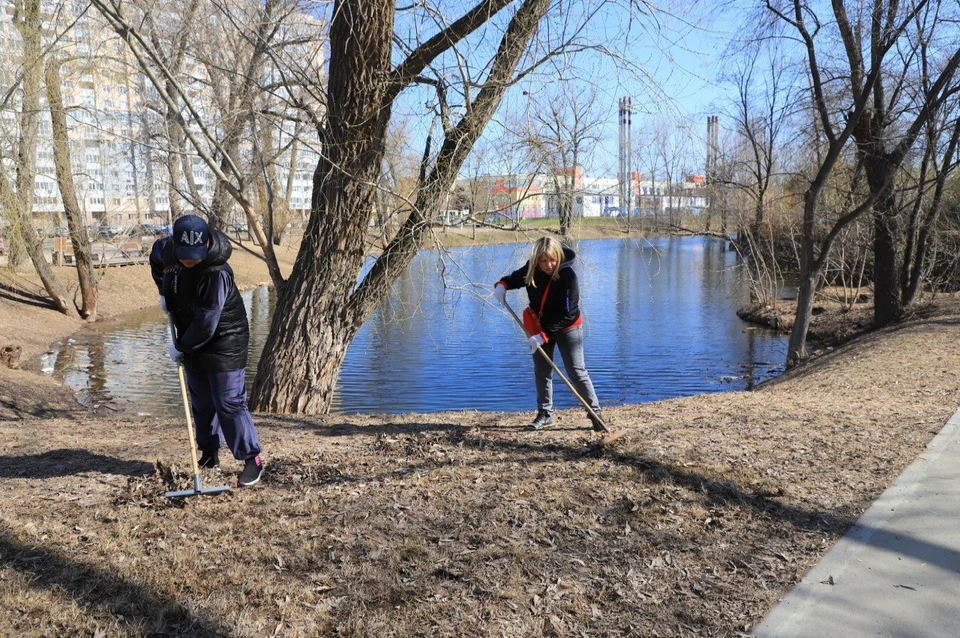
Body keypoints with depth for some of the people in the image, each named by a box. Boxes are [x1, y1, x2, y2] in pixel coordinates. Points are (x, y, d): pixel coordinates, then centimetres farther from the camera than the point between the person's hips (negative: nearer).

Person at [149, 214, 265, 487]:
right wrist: (165, 293, 17)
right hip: (193, 343, 8)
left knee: (229, 402, -9)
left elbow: (206, 324, -28)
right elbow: (156, 256, 23)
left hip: (224, 344, -8)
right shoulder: (167, 250, -5)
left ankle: (252, 460, -1)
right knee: (201, 401, 15)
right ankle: (209, 454, 30)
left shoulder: (217, 273, -30)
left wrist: (180, 347, -14)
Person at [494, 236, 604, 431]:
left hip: (567, 327, -5)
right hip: (540, 327, 5)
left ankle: (595, 413, 2)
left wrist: (543, 335, -30)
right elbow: (515, 278, 12)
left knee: (577, 371, -6)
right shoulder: (531, 270, -11)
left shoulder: (568, 276, -27)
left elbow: (566, 315, -26)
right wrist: (502, 284, -12)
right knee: (541, 372, 11)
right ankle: (545, 414, 24)